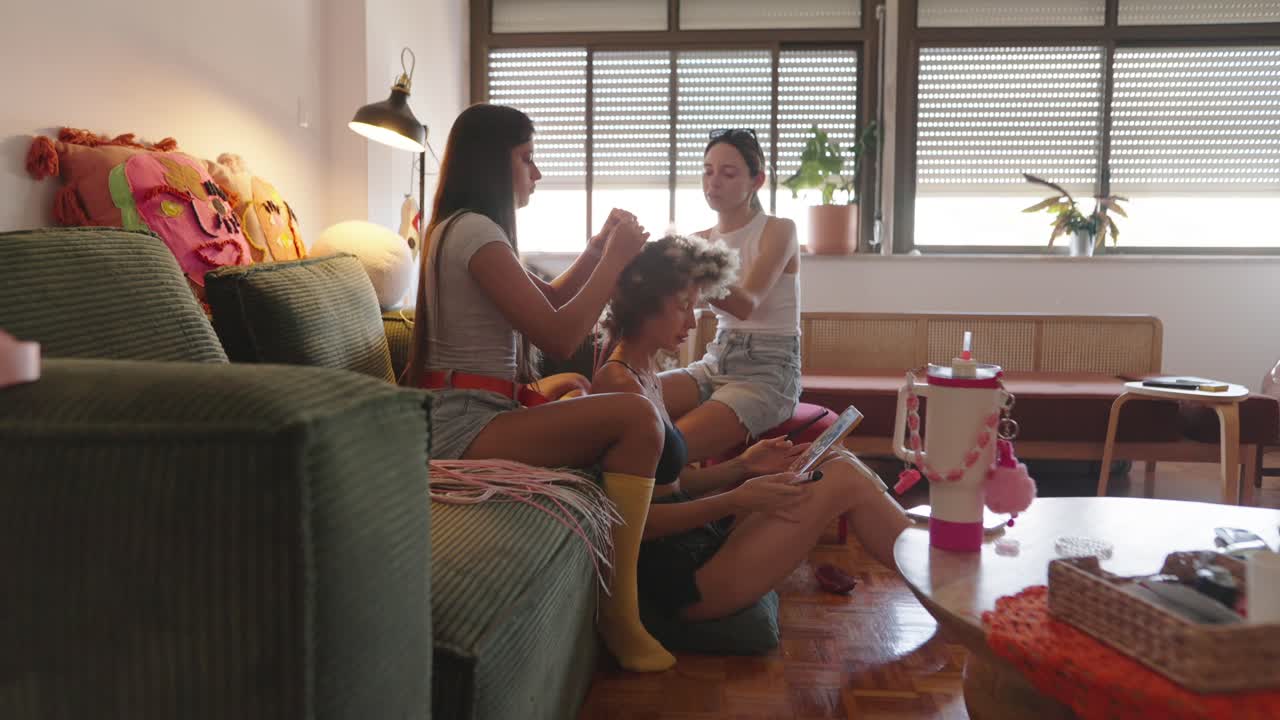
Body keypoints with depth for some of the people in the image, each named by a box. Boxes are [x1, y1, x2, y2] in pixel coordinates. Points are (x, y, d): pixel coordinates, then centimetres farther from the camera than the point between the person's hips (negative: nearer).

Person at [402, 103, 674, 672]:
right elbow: (559, 337, -19)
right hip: (462, 426, -11)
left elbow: (549, 300, 22)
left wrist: (598, 249, 8)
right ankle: (619, 611, -14)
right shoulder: (476, 231, -14)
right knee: (636, 417, -21)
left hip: (467, 415, 11)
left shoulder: (462, 227, 18)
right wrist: (615, 259, -9)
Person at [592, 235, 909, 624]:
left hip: (695, 537, 9)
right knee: (844, 478, -7)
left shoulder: (644, 375, 11)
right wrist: (738, 499, -22)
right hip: (682, 577, -9)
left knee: (838, 463, 8)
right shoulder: (621, 386, -19)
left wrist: (742, 466, 1)